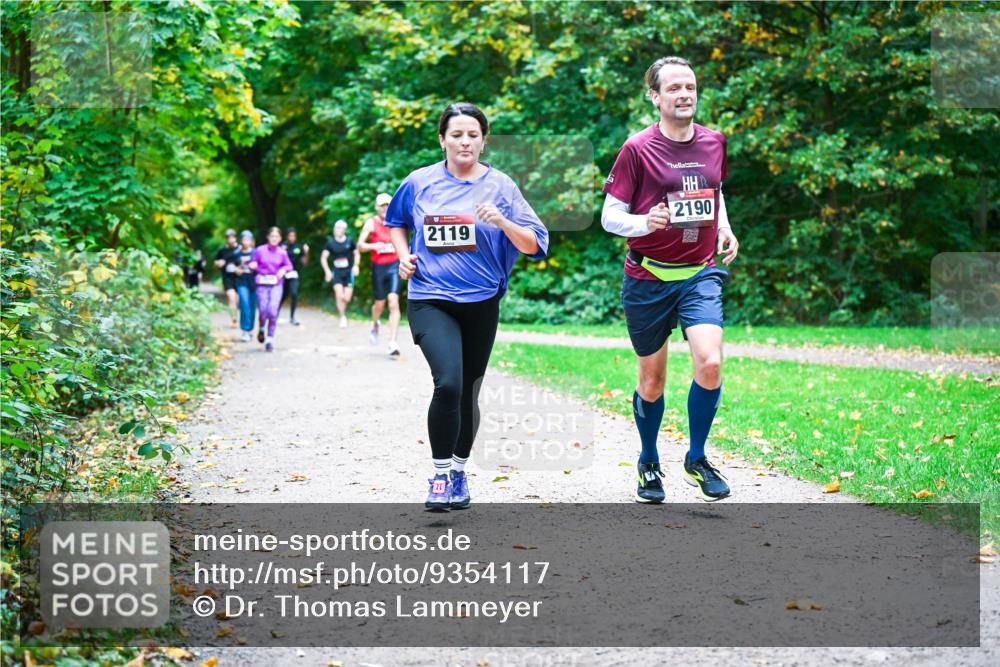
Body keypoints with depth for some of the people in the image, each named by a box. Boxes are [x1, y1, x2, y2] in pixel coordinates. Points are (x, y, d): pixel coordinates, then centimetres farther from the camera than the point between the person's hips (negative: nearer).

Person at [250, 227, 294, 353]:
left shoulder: (282, 253, 2)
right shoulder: (260, 250, 0)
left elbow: (289, 265, 14)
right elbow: (254, 264, 11)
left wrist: (283, 270, -6)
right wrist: (253, 266, -12)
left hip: (276, 285, 0)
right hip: (262, 284, 0)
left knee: (273, 311, -11)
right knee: (263, 311, -6)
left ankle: (270, 339, 1)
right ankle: (261, 329, 29)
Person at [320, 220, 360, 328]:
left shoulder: (349, 241, -1)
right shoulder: (331, 242, -1)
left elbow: (357, 253, 10)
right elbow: (323, 257, 5)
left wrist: (356, 265, -5)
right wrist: (327, 271, -3)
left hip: (349, 271, 0)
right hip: (337, 272, 0)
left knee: (347, 298, -5)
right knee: (339, 295, -11)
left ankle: (342, 307, 28)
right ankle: (343, 317, 4)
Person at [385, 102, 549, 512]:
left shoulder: (500, 186, 0)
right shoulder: (420, 182, 2)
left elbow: (534, 245, -3)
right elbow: (395, 221, 22)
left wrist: (502, 222, -19)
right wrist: (404, 257, 5)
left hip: (481, 304, 2)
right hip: (430, 301, -2)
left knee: (468, 392, 12)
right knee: (448, 383, -22)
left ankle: (458, 473, 31)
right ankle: (440, 474, -8)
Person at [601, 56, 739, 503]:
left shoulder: (714, 143, 5)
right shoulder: (638, 149, -8)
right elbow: (609, 216, -7)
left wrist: (725, 229, 9)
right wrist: (644, 223, -26)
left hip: (700, 274, 2)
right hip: (648, 279, -2)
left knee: (710, 364, -17)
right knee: (652, 379, 8)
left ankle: (697, 459, 5)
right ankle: (649, 463, 32)